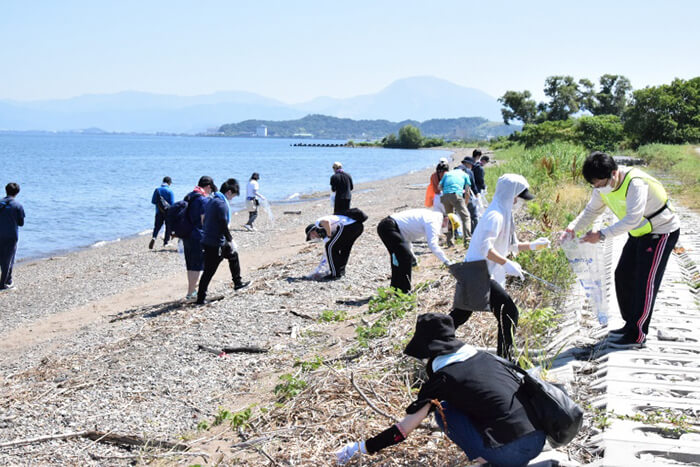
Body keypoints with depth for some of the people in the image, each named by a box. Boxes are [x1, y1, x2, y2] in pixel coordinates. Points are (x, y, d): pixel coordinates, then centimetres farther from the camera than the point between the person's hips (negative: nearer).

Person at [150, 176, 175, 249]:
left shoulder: (157, 190, -1)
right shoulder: (170, 191, -11)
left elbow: (153, 201, 1)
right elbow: (172, 204, -13)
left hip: (159, 212, 2)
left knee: (157, 227, 8)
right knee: (168, 227, 12)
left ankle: (154, 237, -18)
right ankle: (166, 242, 15)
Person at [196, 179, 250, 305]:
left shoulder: (212, 201, 11)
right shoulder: (221, 204, -19)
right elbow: (223, 226, -21)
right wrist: (231, 240, -10)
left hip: (208, 240, 10)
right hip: (215, 244, -10)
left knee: (233, 254, 27)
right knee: (209, 272, -4)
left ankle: (237, 282, 37)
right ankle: (200, 299, 2)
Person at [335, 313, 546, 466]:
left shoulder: (443, 378, -3)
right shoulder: (482, 356, 13)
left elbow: (403, 430, 1)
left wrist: (360, 448, 11)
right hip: (539, 440, 7)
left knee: (444, 409, 9)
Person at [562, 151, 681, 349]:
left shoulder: (635, 183, -33)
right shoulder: (603, 186, -7)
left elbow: (632, 219, -38)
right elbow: (592, 210, 4)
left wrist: (602, 234, -39)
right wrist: (572, 228, -13)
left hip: (662, 232, -9)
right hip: (639, 233, 9)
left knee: (645, 282, -9)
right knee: (623, 276, 9)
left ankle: (636, 336, -3)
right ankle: (631, 325, 22)